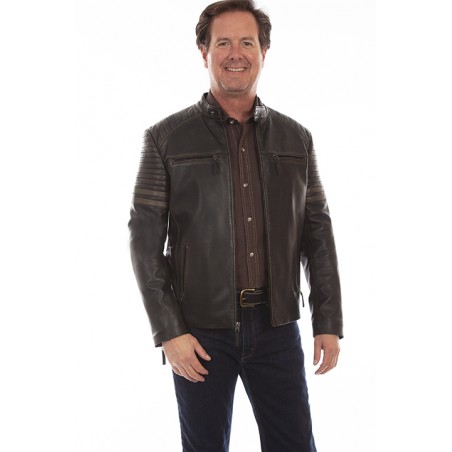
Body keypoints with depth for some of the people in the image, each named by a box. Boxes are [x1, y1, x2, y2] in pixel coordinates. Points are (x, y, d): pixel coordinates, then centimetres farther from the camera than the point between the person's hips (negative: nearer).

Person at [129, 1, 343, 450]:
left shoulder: (295, 138, 7)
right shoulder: (167, 138, -2)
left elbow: (318, 235, 8)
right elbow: (145, 240, -4)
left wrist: (328, 323, 3)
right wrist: (168, 330, -10)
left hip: (277, 328, 2)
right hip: (200, 331, -2)